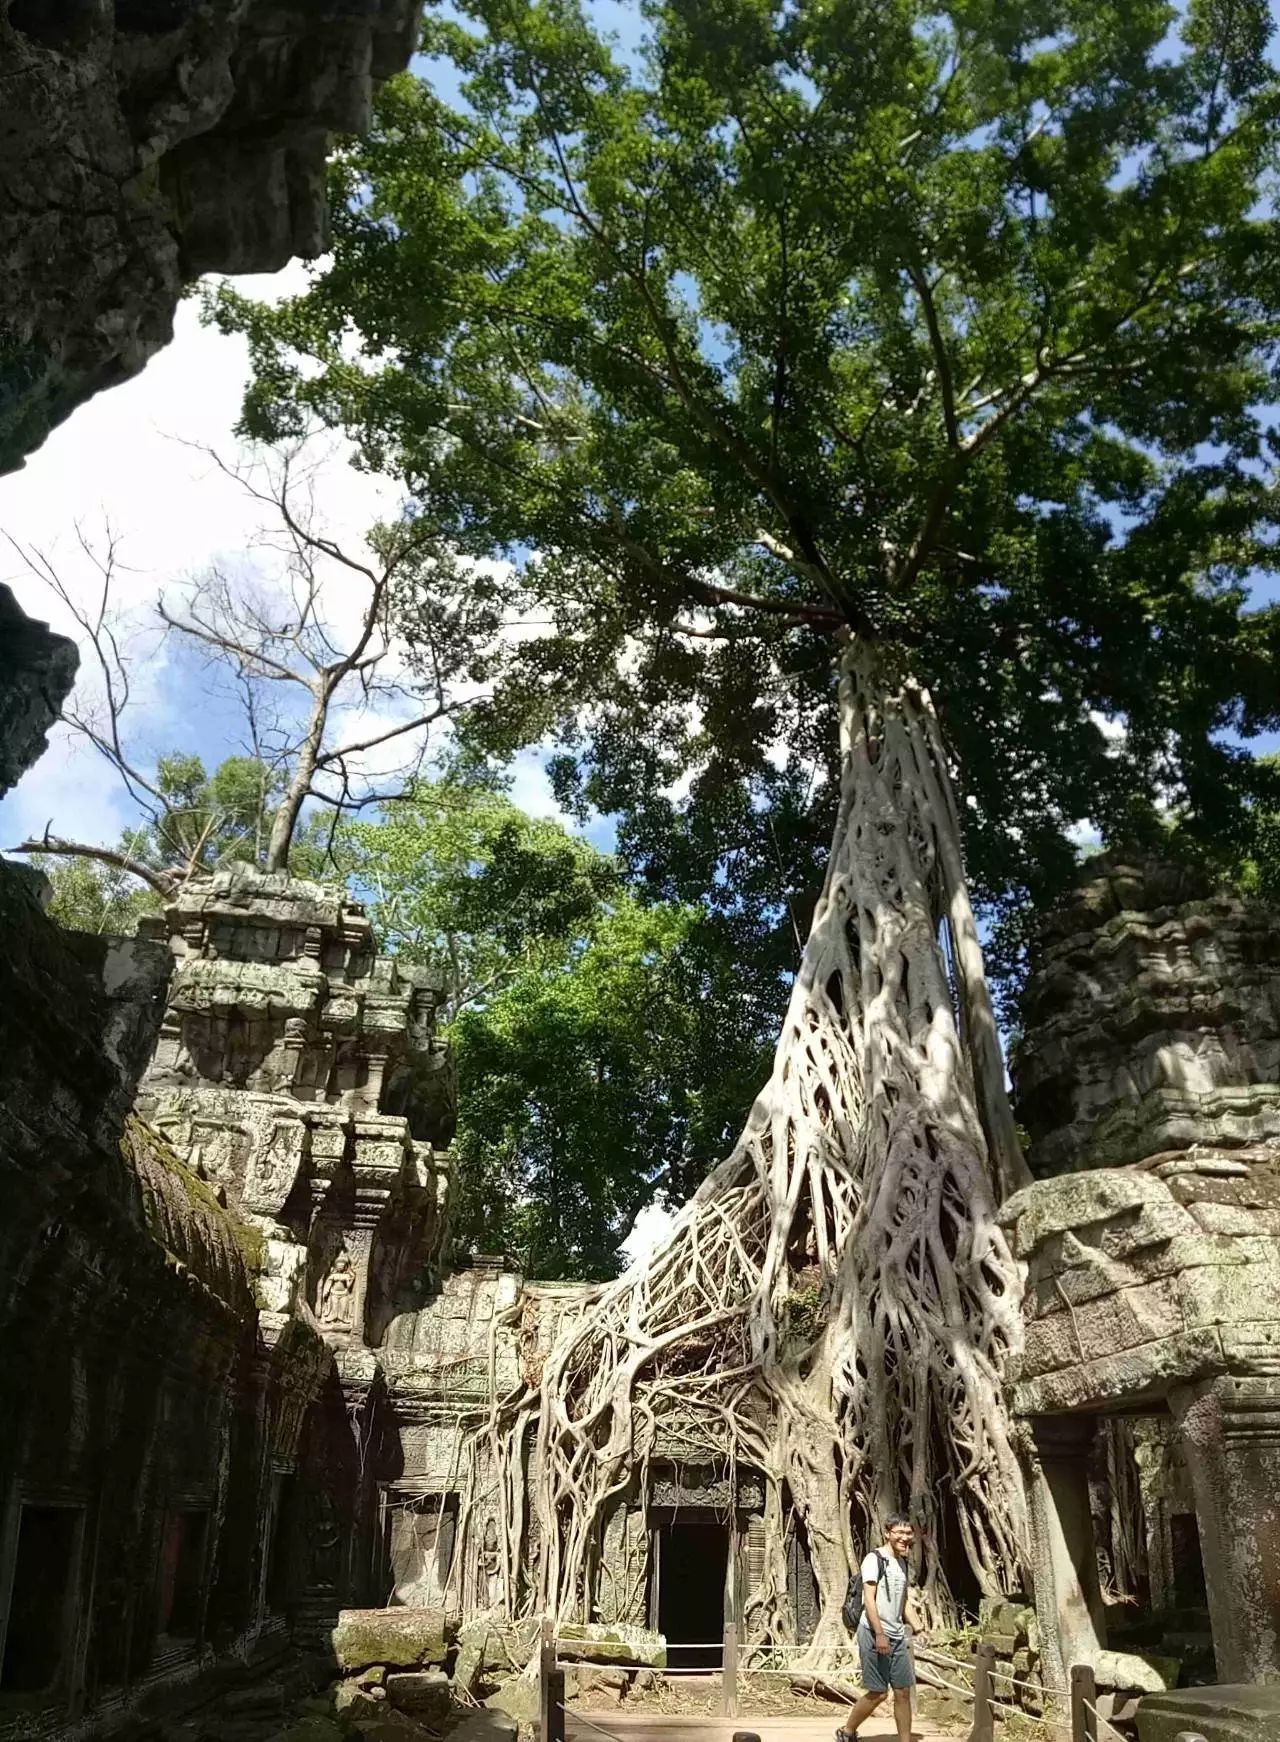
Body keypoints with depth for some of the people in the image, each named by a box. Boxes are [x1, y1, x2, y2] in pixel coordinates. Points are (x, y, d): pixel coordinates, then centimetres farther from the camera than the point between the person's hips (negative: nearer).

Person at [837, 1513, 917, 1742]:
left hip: (897, 1636, 7)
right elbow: (869, 1599, -16)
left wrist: (906, 1631, 15)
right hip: (874, 1634, -7)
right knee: (878, 1693, -2)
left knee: (903, 1692, 4)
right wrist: (879, 1634, -22)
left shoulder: (903, 1563, 12)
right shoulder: (875, 1559, -11)